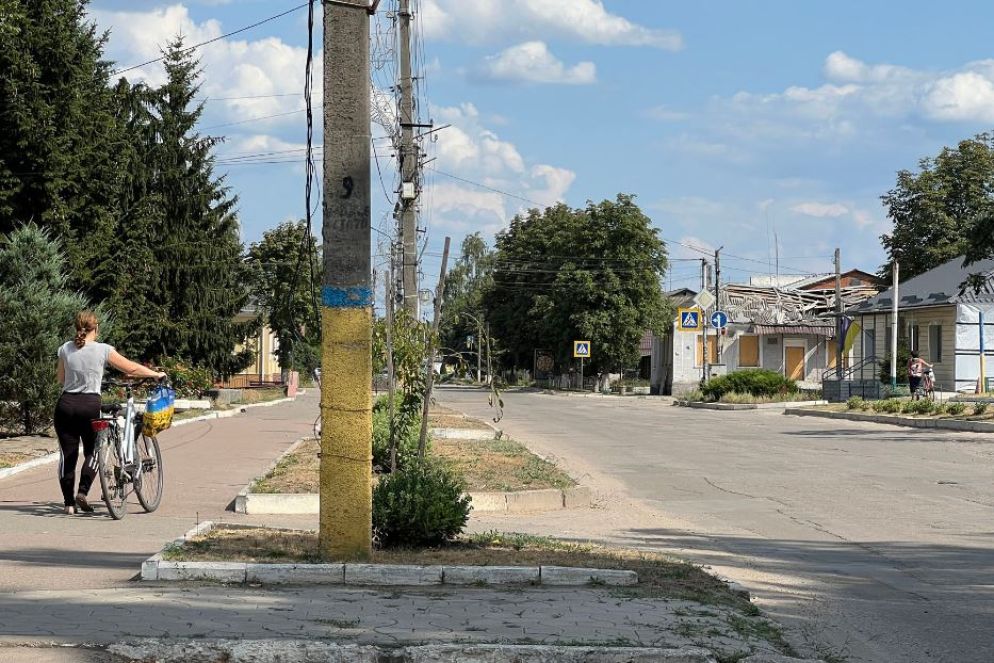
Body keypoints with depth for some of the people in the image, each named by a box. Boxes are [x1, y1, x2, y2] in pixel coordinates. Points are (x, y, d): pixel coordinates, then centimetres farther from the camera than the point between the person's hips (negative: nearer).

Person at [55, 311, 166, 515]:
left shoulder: (65, 349, 4)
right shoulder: (102, 350, -5)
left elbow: (61, 379, 15)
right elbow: (132, 369, 1)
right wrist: (157, 374, 15)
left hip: (66, 404, 2)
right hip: (90, 405, -2)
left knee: (67, 454, 6)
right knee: (92, 452, 14)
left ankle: (69, 502, 6)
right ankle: (83, 491, -4)